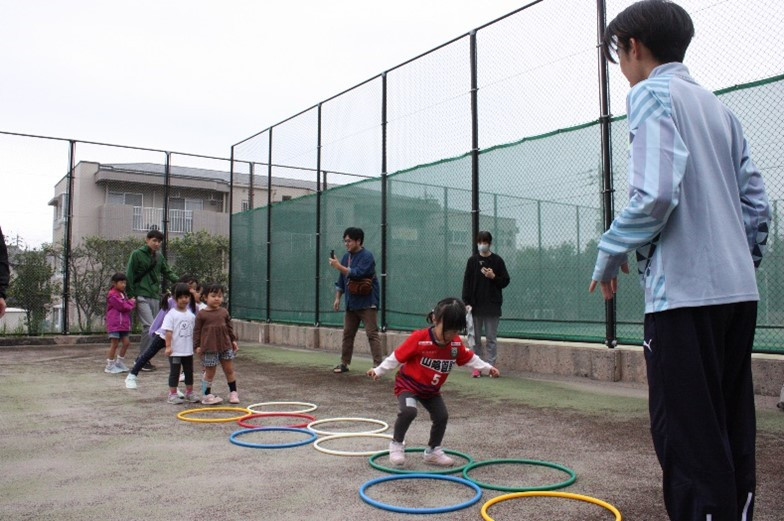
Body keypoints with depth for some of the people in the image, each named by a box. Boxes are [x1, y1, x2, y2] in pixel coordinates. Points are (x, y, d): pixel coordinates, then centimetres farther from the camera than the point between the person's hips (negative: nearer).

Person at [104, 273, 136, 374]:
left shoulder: (123, 294, 18)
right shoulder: (112, 295, -11)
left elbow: (128, 307, 18)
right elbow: (122, 306, -17)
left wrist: (131, 303, -1)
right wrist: (131, 302, -3)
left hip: (124, 323, 8)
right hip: (114, 324, -8)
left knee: (126, 342, 5)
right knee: (114, 344, -4)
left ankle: (119, 363, 19)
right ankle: (110, 365, 6)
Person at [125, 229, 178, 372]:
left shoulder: (159, 257, 14)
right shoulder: (137, 254, -3)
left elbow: (168, 273, 16)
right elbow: (129, 276, -5)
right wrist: (131, 295, -10)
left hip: (155, 296, 6)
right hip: (141, 297, -6)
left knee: (151, 328, 7)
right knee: (149, 326, -15)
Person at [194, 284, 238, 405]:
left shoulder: (224, 312, 5)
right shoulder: (201, 314, -6)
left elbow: (229, 327, 13)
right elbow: (197, 331, -3)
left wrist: (233, 340, 10)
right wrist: (197, 346, -6)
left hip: (225, 345, 4)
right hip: (209, 347, -4)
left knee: (229, 370, 10)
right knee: (210, 372, 6)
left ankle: (233, 392, 22)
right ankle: (207, 395, 20)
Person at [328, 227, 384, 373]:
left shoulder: (367, 256, -13)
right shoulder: (346, 256, 11)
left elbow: (357, 273, -26)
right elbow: (342, 279, 16)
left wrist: (338, 266, -25)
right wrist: (337, 298, 13)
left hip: (367, 303, -8)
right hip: (351, 303, 8)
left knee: (372, 334, -9)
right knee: (347, 333, 13)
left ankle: (378, 365, -9)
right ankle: (344, 363, 23)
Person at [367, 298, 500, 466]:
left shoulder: (456, 344, -9)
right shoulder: (419, 338, -27)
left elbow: (469, 358, 9)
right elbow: (397, 356, -20)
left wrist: (488, 368, 10)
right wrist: (378, 371, -18)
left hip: (431, 389, 6)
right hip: (408, 383, -6)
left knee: (442, 416, 4)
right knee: (409, 410, -29)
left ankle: (433, 451, 28)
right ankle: (397, 444, -4)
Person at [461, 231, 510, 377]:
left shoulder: (497, 260, 1)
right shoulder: (472, 260, 5)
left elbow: (505, 281, 4)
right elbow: (467, 282, 3)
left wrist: (493, 277, -14)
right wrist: (466, 302, -5)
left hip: (492, 306, -1)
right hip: (475, 305, 2)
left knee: (491, 338, 3)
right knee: (475, 338, 5)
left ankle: (490, 366, 10)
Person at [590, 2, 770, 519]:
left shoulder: (653, 94, -5)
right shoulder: (719, 107, 19)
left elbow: (655, 194, -18)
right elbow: (757, 202, 15)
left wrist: (611, 252, -5)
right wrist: (741, 264, 22)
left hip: (684, 292, -9)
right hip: (738, 291, 9)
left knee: (687, 437, -4)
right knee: (733, 432, 14)